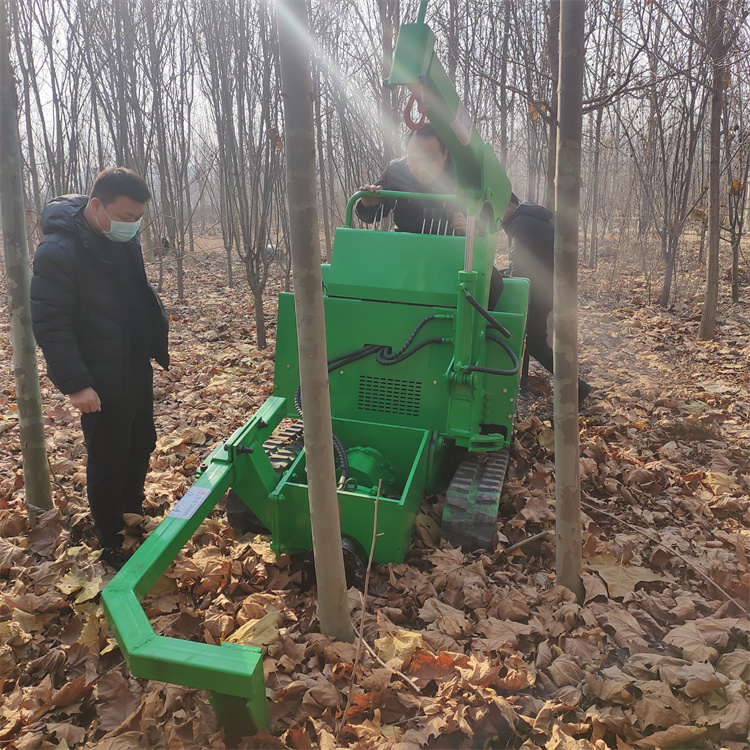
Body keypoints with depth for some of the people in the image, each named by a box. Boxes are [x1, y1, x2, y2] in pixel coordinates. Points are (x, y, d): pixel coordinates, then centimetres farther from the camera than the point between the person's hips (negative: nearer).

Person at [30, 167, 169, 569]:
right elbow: (50, 323, -21)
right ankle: (111, 544, 24)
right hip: (102, 383, -8)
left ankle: (133, 511, 44)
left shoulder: (125, 239, 4)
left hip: (138, 372, 8)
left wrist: (156, 342, 11)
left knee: (141, 445, 21)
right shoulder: (59, 250, -21)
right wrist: (74, 383, -23)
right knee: (107, 462, 6)